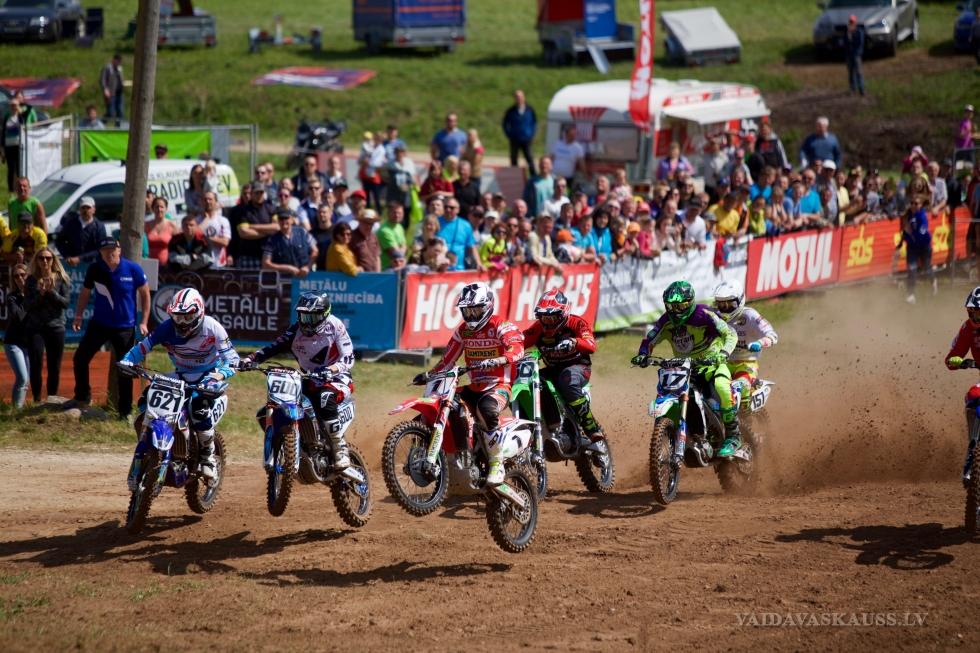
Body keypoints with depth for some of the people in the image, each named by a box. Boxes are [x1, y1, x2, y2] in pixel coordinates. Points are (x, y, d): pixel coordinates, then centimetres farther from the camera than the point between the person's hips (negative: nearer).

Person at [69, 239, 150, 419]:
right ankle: (82, 396, 24)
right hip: (99, 324, 3)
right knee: (80, 359, 3)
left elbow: (145, 294, -2)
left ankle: (125, 410, 14)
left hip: (124, 328, -2)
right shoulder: (94, 269, -6)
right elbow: (85, 293, 8)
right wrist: (78, 316, -2)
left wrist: (143, 322, -5)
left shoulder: (133, 270, -12)